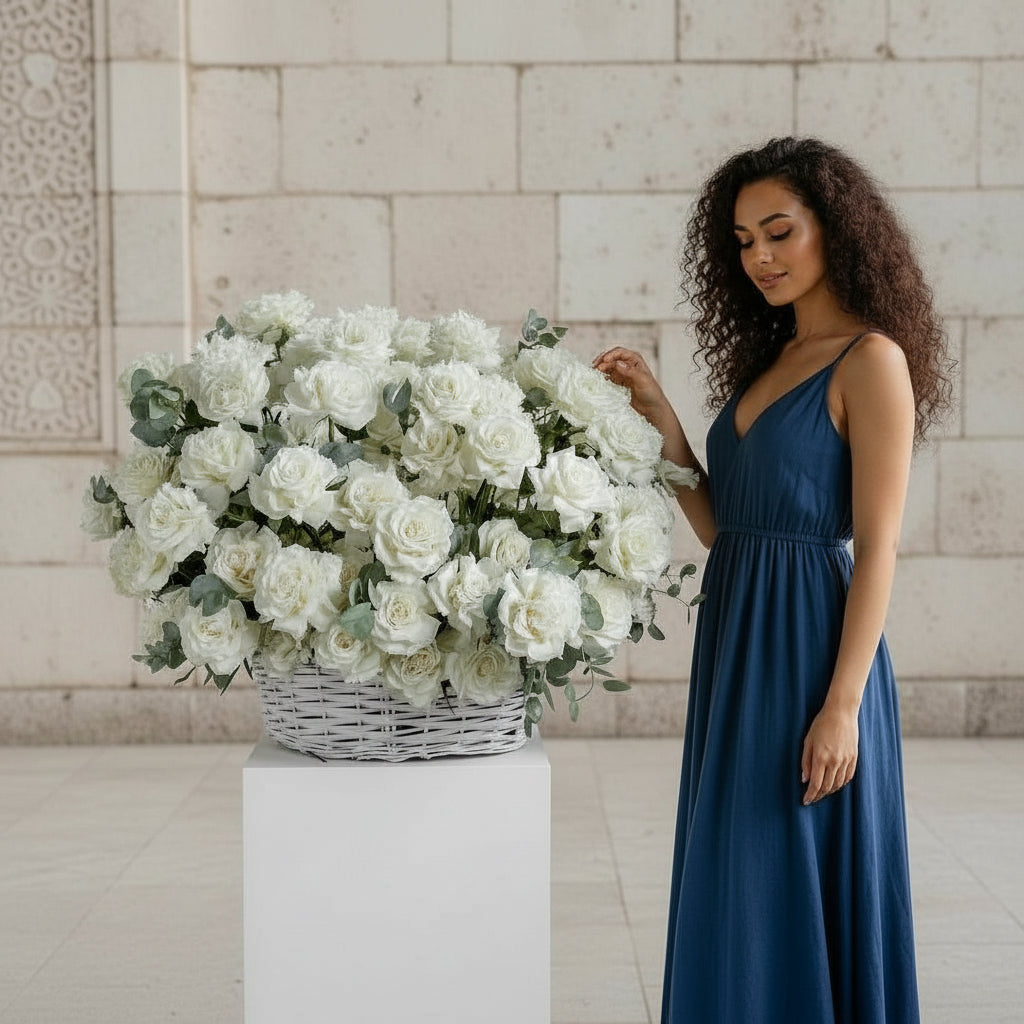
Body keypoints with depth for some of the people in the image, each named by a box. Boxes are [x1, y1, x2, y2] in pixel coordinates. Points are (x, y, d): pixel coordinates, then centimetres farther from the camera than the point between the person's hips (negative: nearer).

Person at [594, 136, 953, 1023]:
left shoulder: (871, 360, -8)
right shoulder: (767, 360, 15)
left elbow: (878, 547, -14)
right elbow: (720, 526, 12)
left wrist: (843, 705, -19)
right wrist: (663, 421, 2)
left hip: (809, 646, -8)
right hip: (736, 648, 8)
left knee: (796, 892, 0)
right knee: (737, 894, 14)